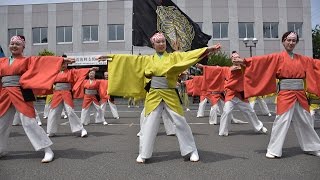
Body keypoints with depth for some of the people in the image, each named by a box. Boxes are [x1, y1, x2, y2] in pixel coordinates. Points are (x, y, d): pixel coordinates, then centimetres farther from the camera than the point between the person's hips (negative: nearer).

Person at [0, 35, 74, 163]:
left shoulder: (27, 60, -1)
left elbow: (45, 61, -11)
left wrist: (63, 60, -22)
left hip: (21, 95, -6)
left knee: (28, 122, -12)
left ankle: (48, 151, -7)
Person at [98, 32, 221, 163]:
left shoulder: (174, 57, 5)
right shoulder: (147, 60, 9)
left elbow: (191, 54, -4)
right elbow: (127, 59, 10)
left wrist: (211, 49, -14)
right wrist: (109, 56, 10)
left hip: (170, 95, 0)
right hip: (153, 96, 1)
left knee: (180, 122, 2)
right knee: (149, 124, 3)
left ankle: (192, 151, 17)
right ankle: (143, 154, 16)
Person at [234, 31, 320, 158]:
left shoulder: (303, 59, 13)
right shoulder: (277, 57, -2)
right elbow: (261, 60, -14)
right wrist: (244, 61, -27)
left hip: (300, 94, 5)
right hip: (285, 94, -5)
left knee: (305, 122, 16)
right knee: (281, 121, -7)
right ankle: (274, 150, 3)